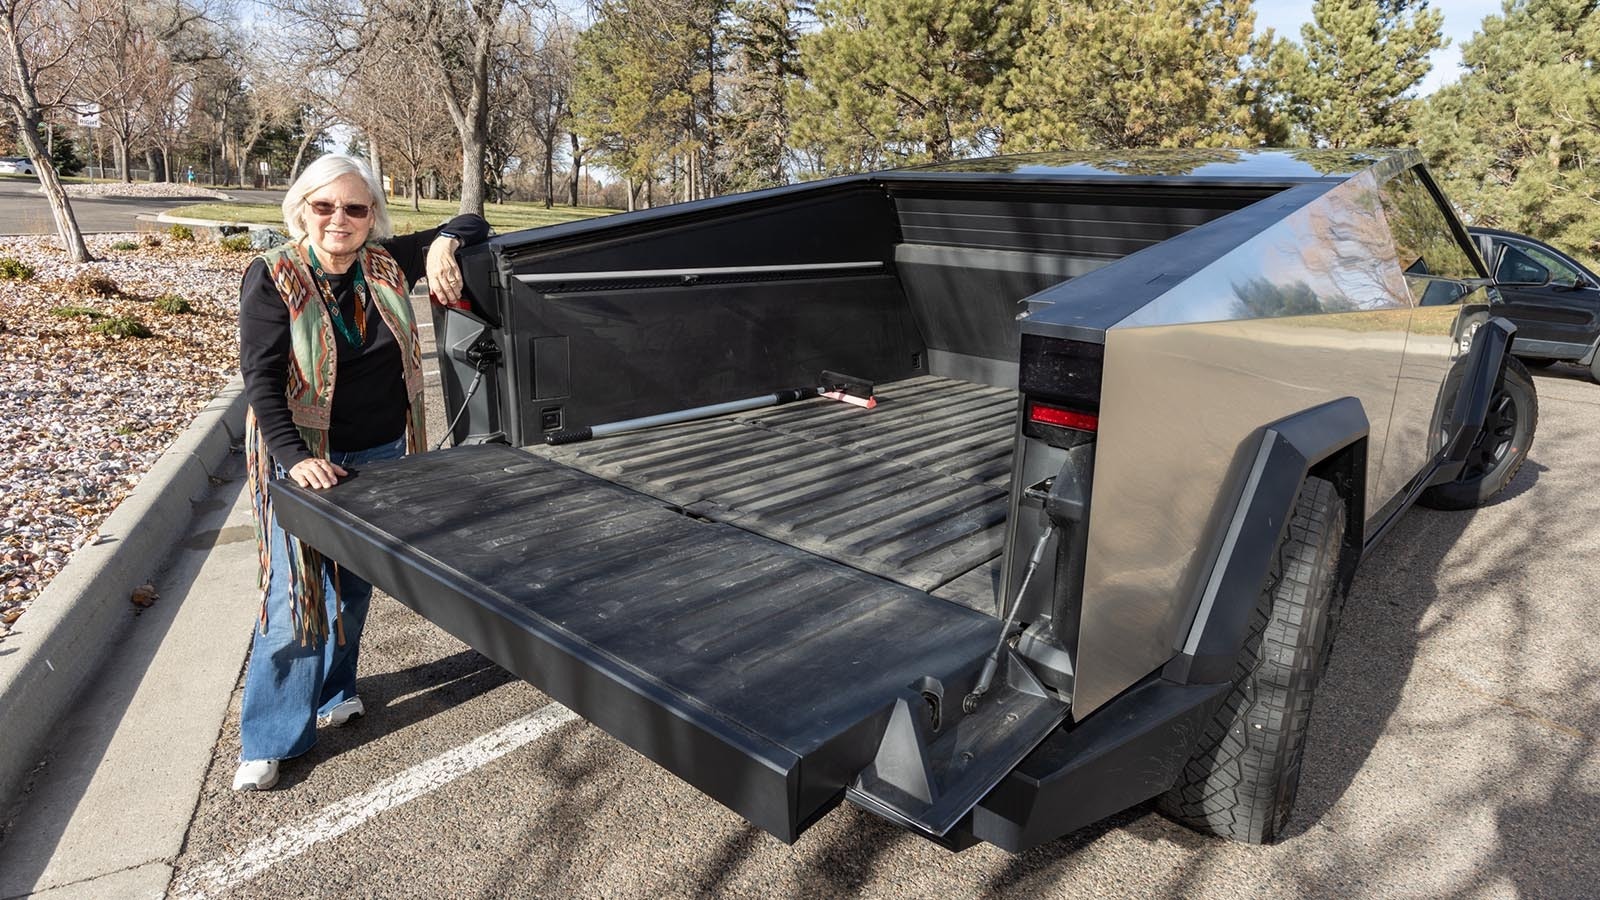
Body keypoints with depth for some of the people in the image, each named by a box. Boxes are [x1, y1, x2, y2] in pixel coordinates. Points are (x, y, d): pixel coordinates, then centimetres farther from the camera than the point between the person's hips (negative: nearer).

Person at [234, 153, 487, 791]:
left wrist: (442, 246, -14)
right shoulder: (273, 277, -10)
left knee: (354, 586, 17)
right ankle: (268, 741, 14)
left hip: (381, 454, 4)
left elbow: (471, 225, 9)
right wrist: (296, 457, -28)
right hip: (303, 460, -4)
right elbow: (261, 380, -15)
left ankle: (331, 692, 39)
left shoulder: (387, 263, -1)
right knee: (295, 596, -2)